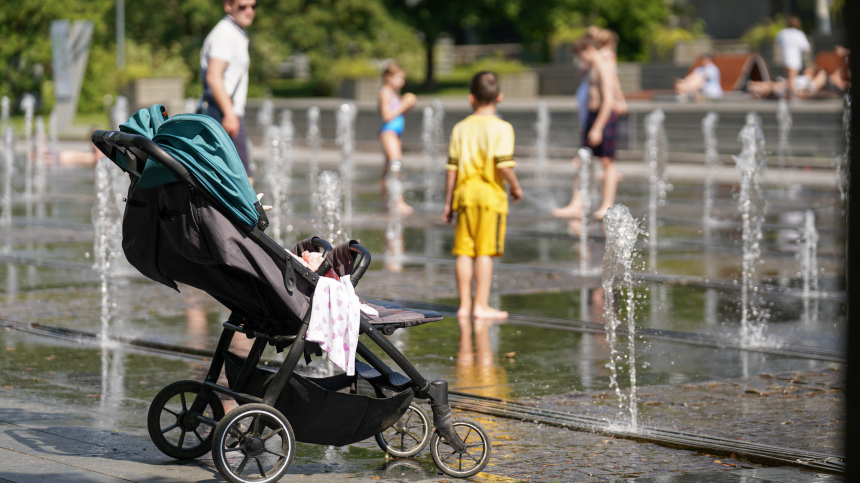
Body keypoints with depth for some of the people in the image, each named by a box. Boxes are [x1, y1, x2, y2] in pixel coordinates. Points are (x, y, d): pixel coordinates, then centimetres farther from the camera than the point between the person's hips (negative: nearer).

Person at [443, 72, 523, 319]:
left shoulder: (461, 128, 7)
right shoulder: (502, 128, -6)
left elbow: (452, 168, 7)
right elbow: (504, 164, -16)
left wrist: (448, 202, 13)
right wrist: (516, 187, 1)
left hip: (465, 193, 4)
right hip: (491, 194, -4)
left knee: (464, 252, 7)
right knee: (485, 252, -2)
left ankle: (465, 305, 11)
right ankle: (481, 305, -1)